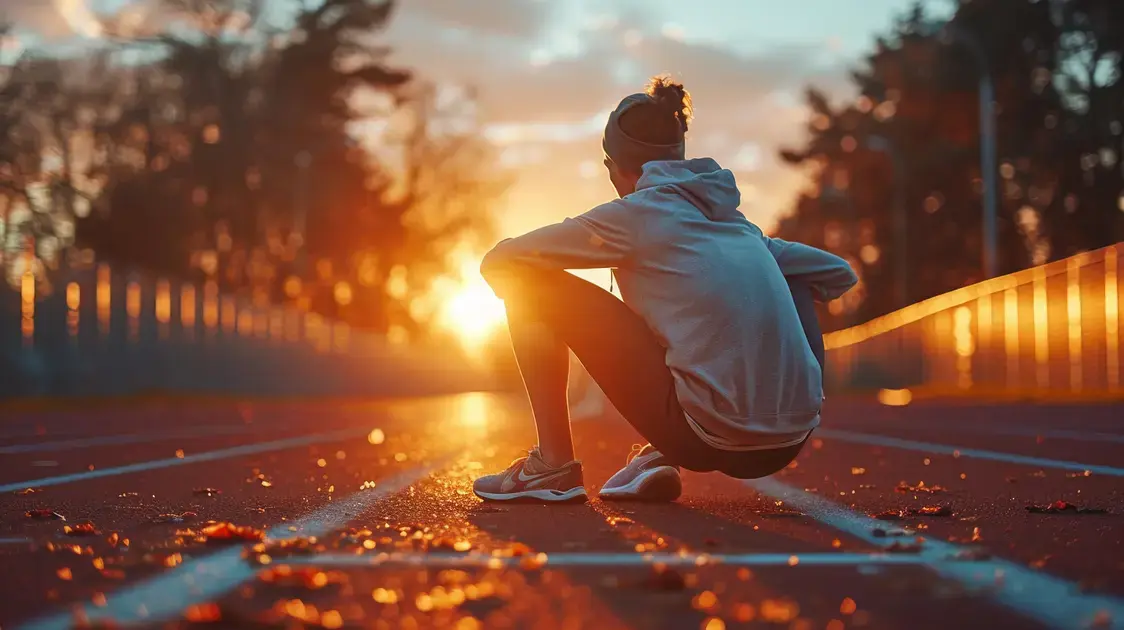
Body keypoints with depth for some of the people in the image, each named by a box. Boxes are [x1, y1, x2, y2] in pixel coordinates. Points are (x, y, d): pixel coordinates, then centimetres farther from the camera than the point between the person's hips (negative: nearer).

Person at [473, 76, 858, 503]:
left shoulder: (636, 213, 3)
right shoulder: (736, 221, 19)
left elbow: (497, 261, 8)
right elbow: (839, 274, 29)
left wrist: (519, 288, 31)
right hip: (787, 446, 5)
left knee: (532, 283, 6)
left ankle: (553, 467, 8)